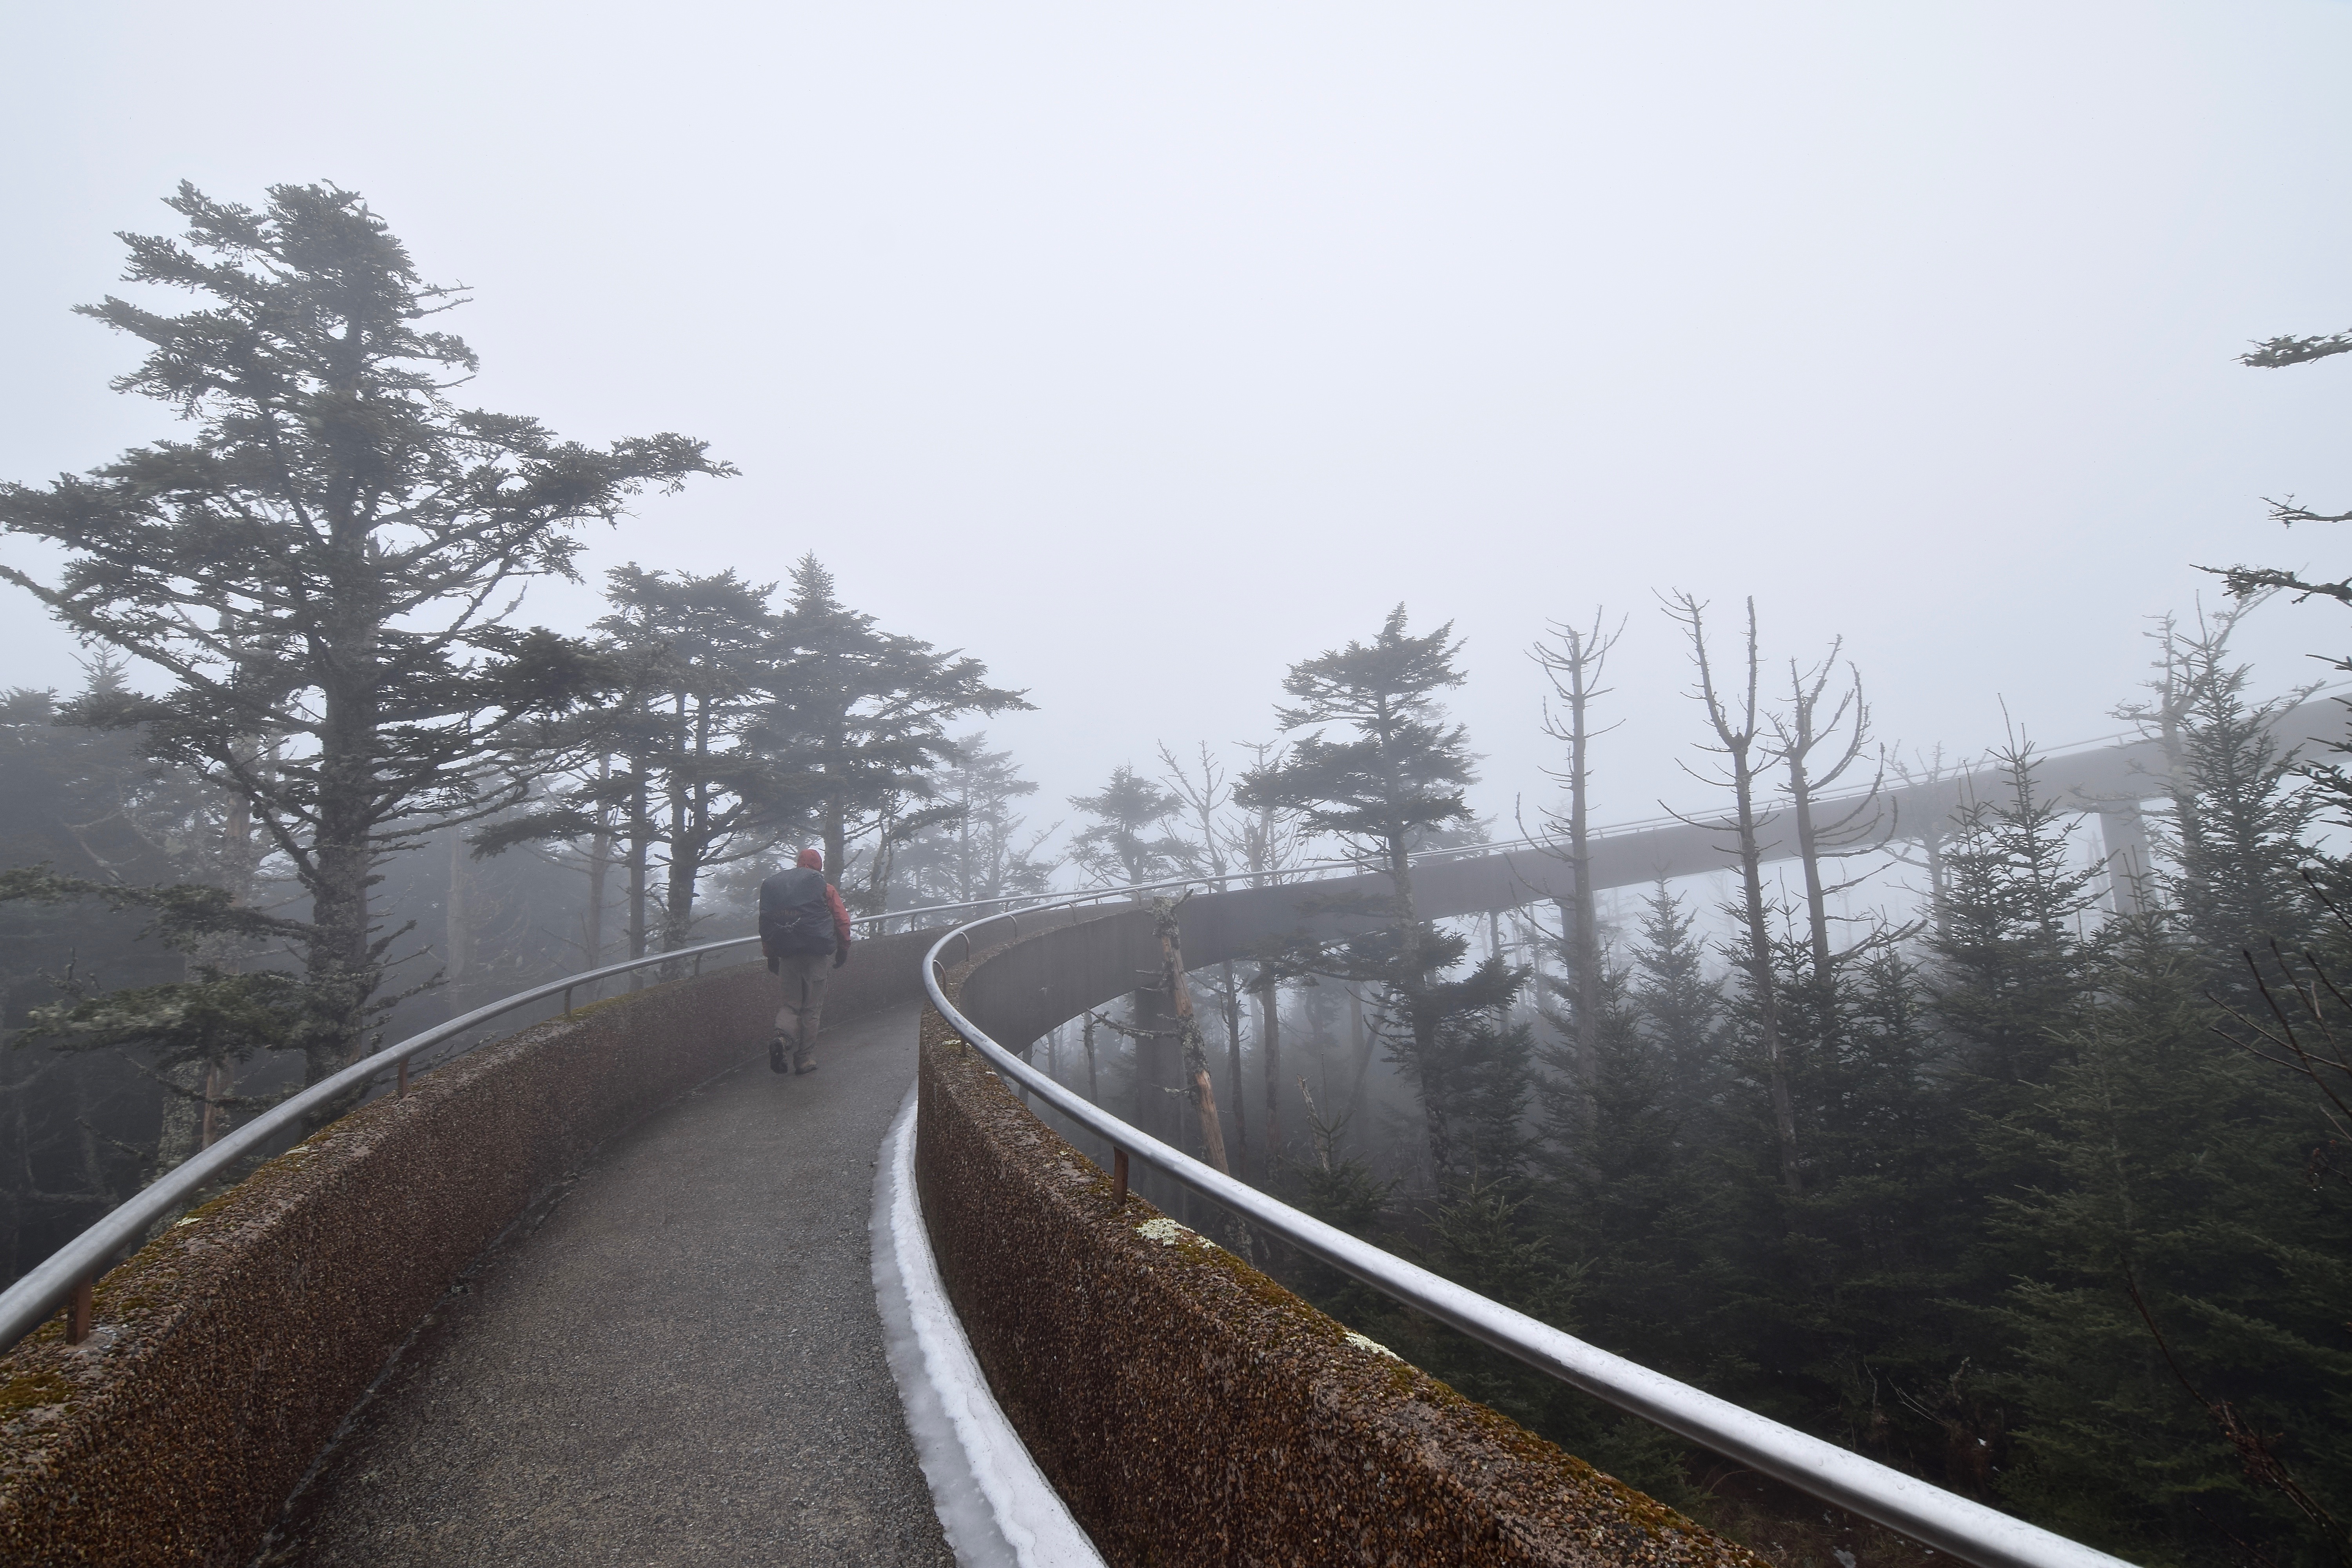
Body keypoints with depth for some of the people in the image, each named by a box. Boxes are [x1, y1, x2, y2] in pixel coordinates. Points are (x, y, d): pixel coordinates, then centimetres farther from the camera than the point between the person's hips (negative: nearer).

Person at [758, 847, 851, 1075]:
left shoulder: (772, 886, 12)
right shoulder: (825, 887, 2)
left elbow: (765, 924, 11)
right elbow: (842, 920, -3)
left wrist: (771, 956, 17)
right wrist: (843, 950, 8)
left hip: (787, 954, 3)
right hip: (816, 953, -3)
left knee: (791, 1003, 13)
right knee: (811, 1007, 6)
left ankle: (782, 1037, -16)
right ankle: (805, 1059, 6)